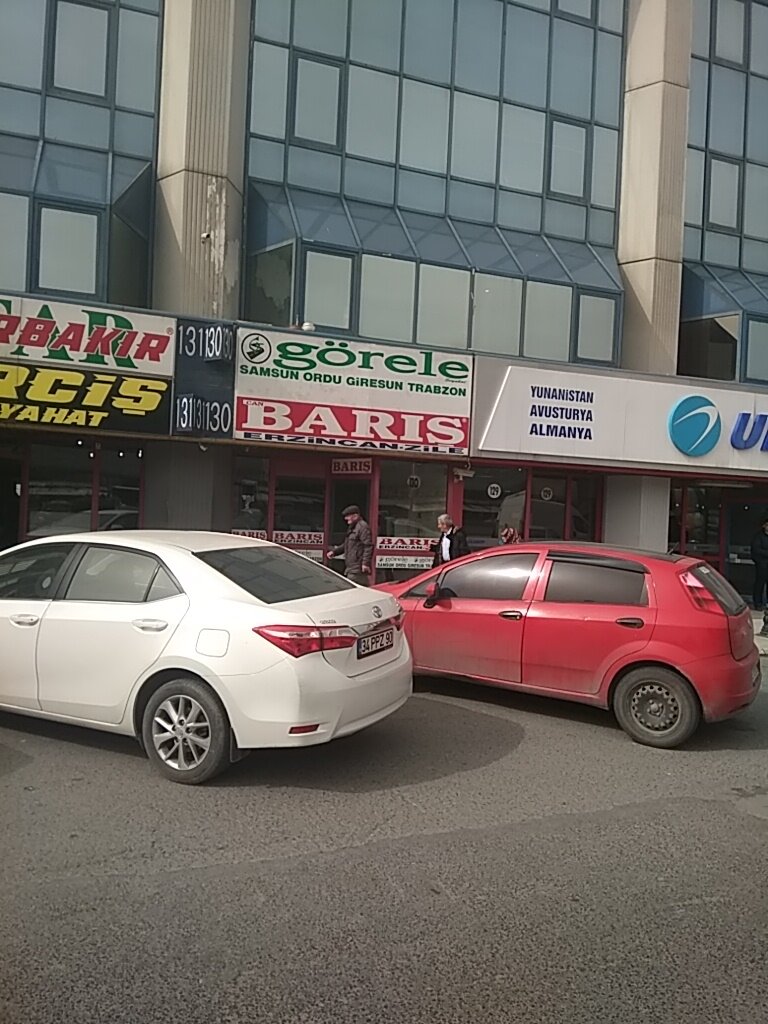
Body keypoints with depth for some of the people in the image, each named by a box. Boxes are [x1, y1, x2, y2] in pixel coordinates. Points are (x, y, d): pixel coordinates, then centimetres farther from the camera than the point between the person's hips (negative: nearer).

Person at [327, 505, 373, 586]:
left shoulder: (363, 527, -11)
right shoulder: (352, 528, 22)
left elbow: (368, 546, -20)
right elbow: (346, 545, 31)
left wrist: (366, 563, -26)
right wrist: (334, 551, 19)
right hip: (351, 568, 10)